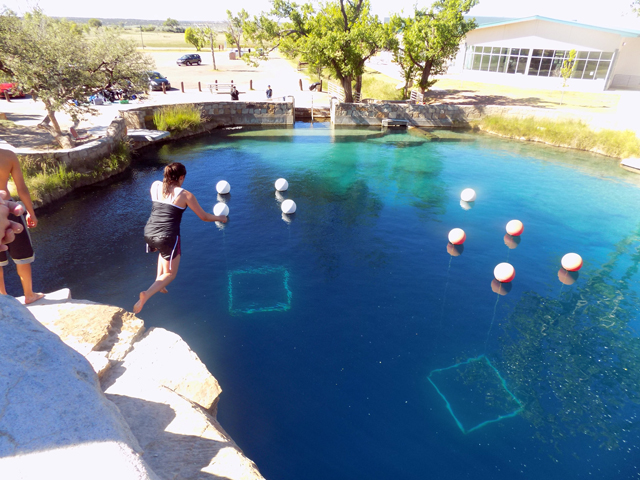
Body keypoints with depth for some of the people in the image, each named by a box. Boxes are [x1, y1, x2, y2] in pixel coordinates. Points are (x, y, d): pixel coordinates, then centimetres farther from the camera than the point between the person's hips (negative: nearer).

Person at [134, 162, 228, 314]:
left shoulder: (155, 186, 6)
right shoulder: (185, 195, -6)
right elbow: (204, 217, 3)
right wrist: (220, 218, 20)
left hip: (149, 233, 5)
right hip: (168, 237, -5)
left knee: (164, 250, 40)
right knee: (170, 274, 12)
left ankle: (158, 279, 30)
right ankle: (147, 294, -12)